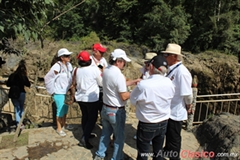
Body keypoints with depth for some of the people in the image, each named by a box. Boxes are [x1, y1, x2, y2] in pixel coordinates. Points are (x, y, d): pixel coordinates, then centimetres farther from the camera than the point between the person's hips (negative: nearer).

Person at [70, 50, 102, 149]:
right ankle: (84, 139, 1)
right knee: (92, 119, 6)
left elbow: (76, 84, 10)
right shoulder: (94, 69, -16)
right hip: (91, 98, -5)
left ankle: (86, 135, 35)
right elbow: (101, 83, -5)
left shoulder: (77, 70, -3)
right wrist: (101, 74, 10)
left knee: (85, 116, 21)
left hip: (80, 97, 6)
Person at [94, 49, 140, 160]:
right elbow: (124, 96, -22)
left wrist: (133, 82, 9)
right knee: (119, 137, 12)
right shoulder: (119, 75, -26)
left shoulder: (106, 71, 0)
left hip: (105, 108, 8)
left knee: (105, 133, 24)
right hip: (116, 111, -8)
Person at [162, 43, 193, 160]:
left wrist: (188, 106, -8)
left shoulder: (181, 72, -27)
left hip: (176, 112, -8)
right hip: (168, 110, 8)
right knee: (168, 134, 28)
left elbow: (187, 94, -24)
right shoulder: (171, 69, 0)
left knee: (174, 138, 13)